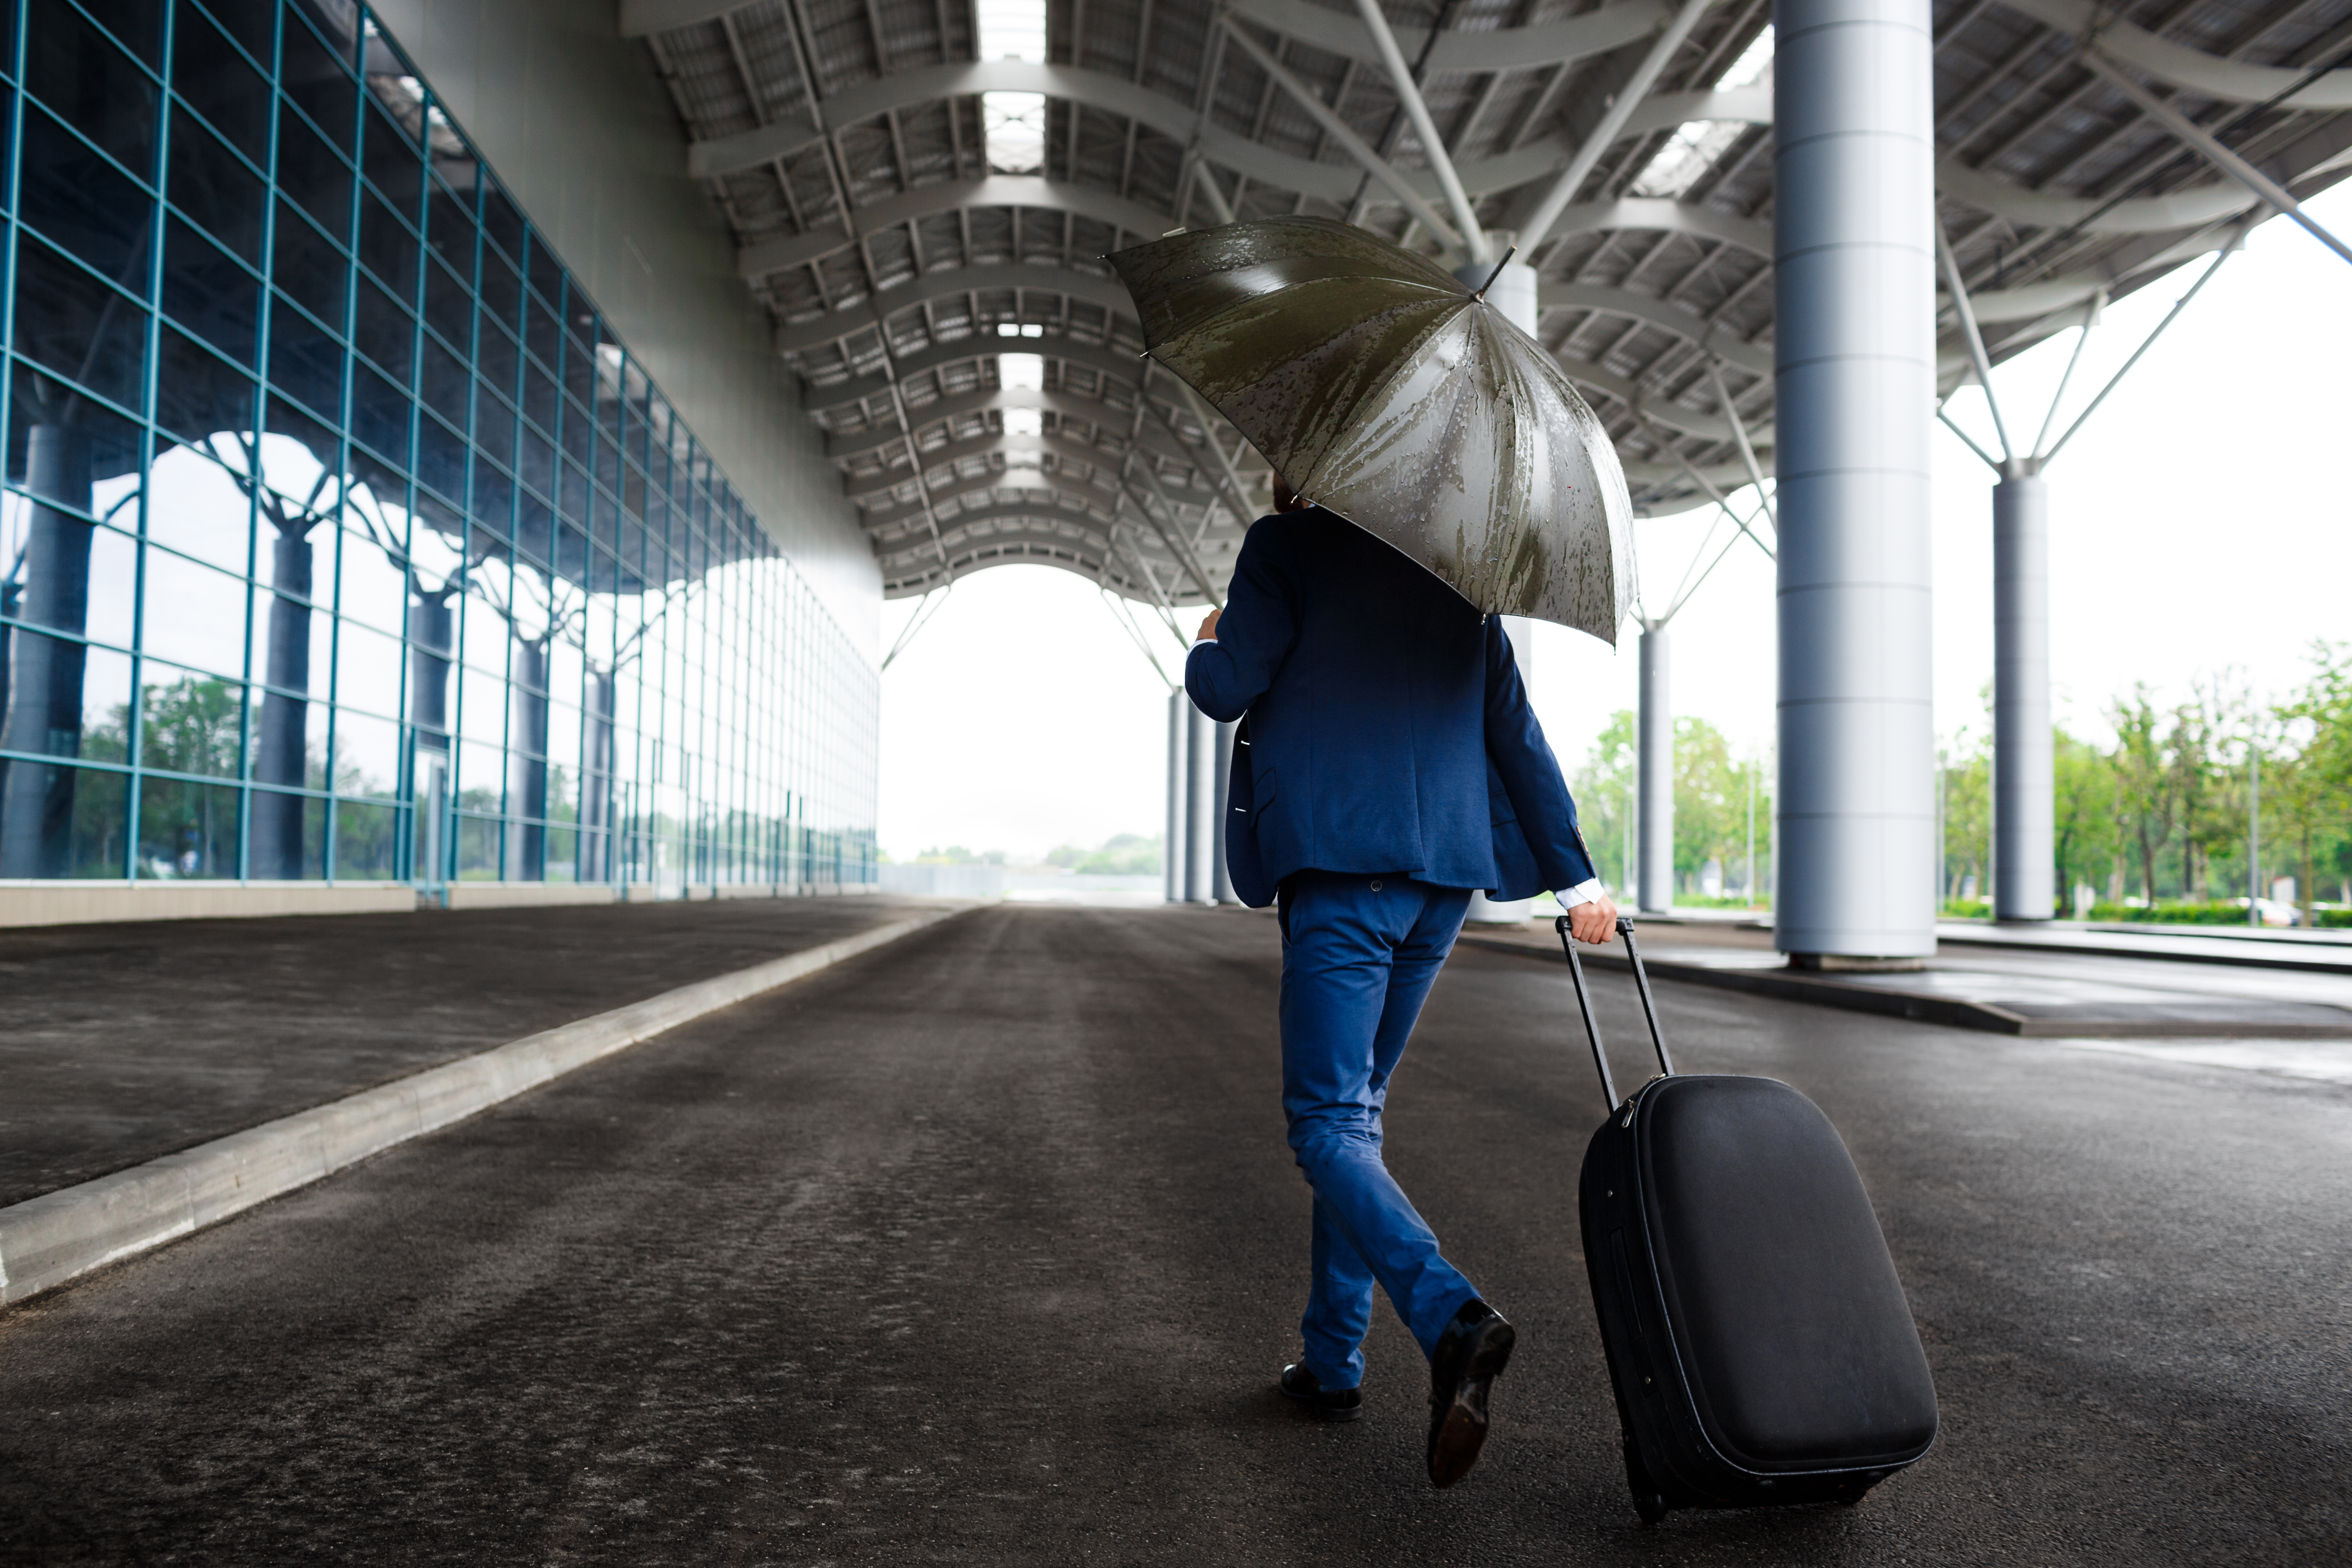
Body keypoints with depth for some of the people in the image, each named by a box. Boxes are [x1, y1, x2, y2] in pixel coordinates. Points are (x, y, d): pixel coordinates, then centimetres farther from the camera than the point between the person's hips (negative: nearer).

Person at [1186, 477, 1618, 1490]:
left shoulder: (1287, 545, 1)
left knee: (1329, 1122, -6)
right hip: (1446, 871, 7)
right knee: (1355, 1109, 16)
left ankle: (1451, 1318, -29)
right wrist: (1574, 876, 19)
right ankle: (1334, 1360, 21)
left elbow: (1226, 689, -7)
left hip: (1341, 868, -6)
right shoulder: (1455, 575, 18)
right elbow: (1515, 730, 16)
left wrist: (1205, 648, 17)